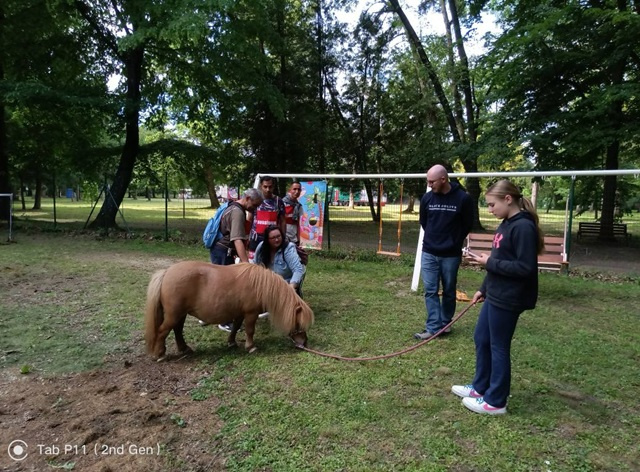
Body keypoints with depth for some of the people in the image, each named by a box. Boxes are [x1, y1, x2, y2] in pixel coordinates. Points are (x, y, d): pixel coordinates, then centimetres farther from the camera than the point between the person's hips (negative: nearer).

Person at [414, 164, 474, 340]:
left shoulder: (463, 199, -12)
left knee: (449, 291, 12)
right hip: (429, 253, 2)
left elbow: (467, 225, 1)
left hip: (451, 255, -2)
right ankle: (433, 328, 7)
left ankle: (445, 323, 28)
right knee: (430, 291, 1)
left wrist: (453, 242, 7)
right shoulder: (427, 198, -3)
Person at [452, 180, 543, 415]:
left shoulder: (524, 227, -19)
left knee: (499, 348, 4)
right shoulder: (506, 224, 11)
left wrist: (490, 262, -19)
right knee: (481, 339, 18)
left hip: (508, 300, -9)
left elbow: (525, 268, -23)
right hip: (495, 296, 10)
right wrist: (483, 289, 18)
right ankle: (480, 387, 36)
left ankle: (496, 402, 20)